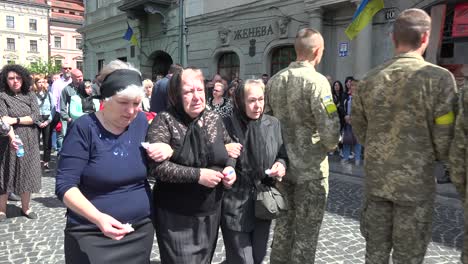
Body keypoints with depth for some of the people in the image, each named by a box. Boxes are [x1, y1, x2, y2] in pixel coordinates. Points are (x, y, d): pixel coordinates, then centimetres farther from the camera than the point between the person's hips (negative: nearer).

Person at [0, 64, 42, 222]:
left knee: (27, 173, 9)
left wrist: (15, 120, -19)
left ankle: (25, 207, 22)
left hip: (29, 142, 3)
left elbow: (35, 117, -5)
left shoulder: (30, 95, 5)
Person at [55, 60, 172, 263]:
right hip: (92, 236, -4)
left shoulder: (141, 121, -1)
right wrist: (98, 217, -31)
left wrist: (166, 149, -10)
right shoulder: (84, 128, -15)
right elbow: (65, 185, -17)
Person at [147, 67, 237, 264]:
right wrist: (198, 175, -22)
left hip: (211, 214, 5)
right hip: (176, 219, -5)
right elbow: (156, 166, -21)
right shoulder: (165, 121, -13)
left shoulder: (214, 119, 3)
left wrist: (230, 167, -4)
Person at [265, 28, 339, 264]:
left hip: (283, 165, 7)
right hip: (311, 169, -6)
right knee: (306, 232, 8)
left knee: (284, 223, 21)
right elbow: (330, 129, -21)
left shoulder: (274, 80, 4)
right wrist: (331, 145, 0)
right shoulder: (316, 81, -17)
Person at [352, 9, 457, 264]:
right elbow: (444, 140, -12)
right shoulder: (439, 78, -13)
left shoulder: (369, 80, 0)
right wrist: (431, 155, 9)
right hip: (416, 181, -4)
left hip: (376, 178, 4)